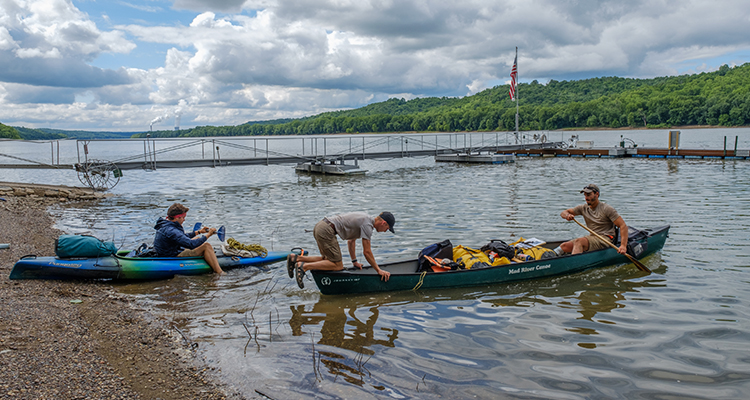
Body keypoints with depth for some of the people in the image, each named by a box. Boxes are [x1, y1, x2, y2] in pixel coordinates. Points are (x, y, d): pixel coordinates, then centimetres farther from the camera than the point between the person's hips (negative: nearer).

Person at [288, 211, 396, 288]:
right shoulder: (367, 224, -11)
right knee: (338, 265, -7)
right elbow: (367, 251, -10)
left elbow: (351, 241, 29)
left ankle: (296, 258, 13)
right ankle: (304, 266, -14)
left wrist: (354, 261, 31)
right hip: (326, 231, -10)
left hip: (320, 226, 10)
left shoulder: (364, 219, 19)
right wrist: (379, 270, -3)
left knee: (329, 260, 21)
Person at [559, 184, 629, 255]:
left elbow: (623, 226, -11)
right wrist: (567, 215, -16)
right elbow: (563, 213, 11)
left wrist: (623, 246, -24)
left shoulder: (607, 209, -7)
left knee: (578, 241, -33)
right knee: (564, 246, -15)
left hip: (606, 239, -6)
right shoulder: (583, 208, 9)